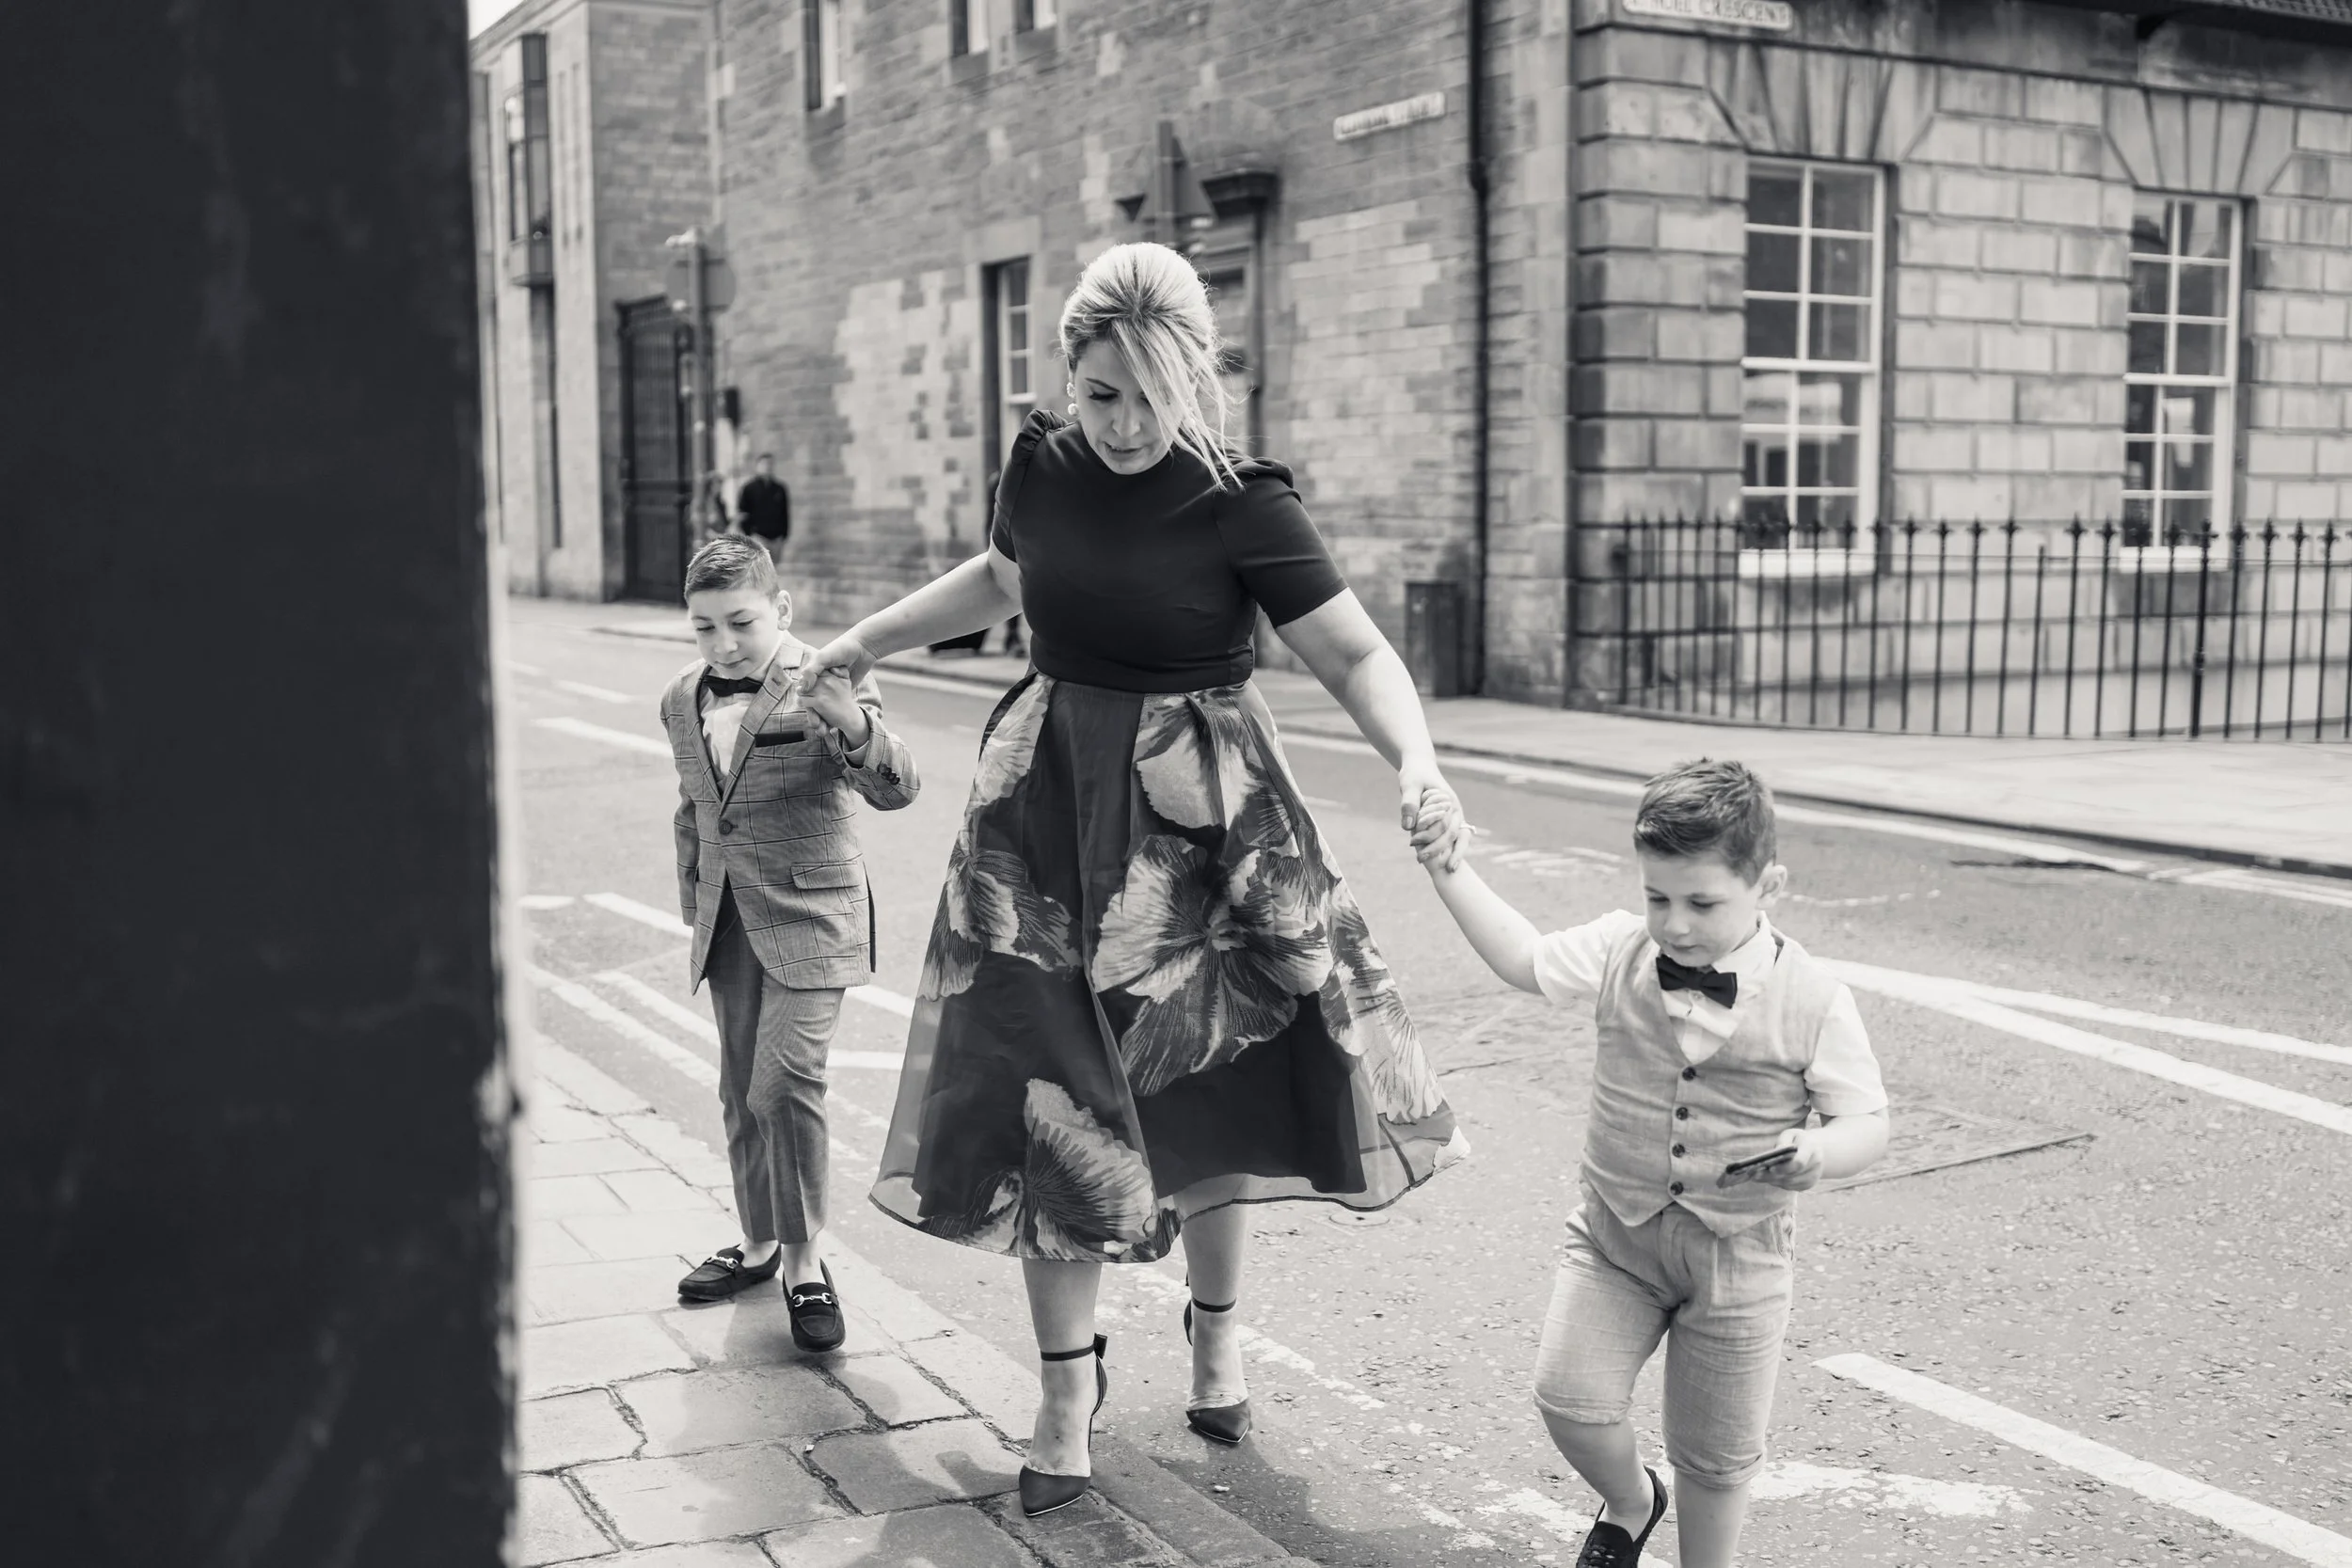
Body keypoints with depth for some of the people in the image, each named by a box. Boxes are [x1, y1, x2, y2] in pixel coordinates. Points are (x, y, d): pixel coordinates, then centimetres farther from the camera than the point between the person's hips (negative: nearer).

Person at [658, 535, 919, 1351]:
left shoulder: (825, 688, -11)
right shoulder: (683, 701, 8)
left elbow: (895, 789, -23)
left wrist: (853, 724, -41)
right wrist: (694, 903, 22)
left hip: (810, 917, -6)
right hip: (728, 924, 6)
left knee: (785, 1083, -15)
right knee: (741, 1093, 14)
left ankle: (804, 1261, 0)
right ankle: (758, 1244, 31)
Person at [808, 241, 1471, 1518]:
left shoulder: (1240, 507, -12)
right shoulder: (1041, 467, -1)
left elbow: (1355, 652, -14)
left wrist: (1417, 758, -32)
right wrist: (864, 641, 26)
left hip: (1198, 813, -2)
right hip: (1050, 801, 3)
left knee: (1208, 1077, 9)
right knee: (1051, 1092, 2)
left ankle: (1217, 1330, 35)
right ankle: (1066, 1388, 16)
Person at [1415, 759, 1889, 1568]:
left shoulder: (1812, 999, -14)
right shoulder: (1619, 953, -7)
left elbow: (1866, 1124, -10)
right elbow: (1523, 957, 1)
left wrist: (1816, 1154, -32)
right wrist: (1449, 869, -7)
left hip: (1739, 1250, -2)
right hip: (1616, 1233, 2)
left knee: (1718, 1453, 9)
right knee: (1568, 1398, -8)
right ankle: (1630, 1503, 26)